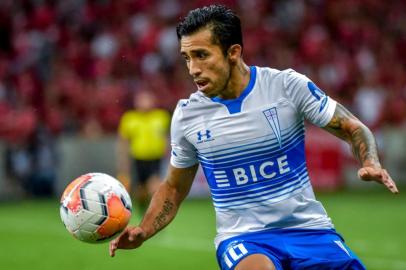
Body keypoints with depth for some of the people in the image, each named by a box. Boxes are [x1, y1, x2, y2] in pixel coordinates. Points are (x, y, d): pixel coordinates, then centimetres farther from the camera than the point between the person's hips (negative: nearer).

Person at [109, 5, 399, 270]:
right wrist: (143, 231, -2)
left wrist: (371, 163, -18)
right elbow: (174, 188, 14)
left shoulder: (288, 85, -7)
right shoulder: (186, 115, 0)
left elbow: (353, 129, 2)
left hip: (308, 228, 2)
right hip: (242, 238, -2)